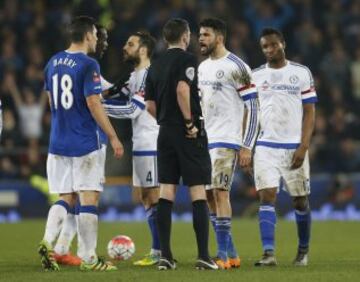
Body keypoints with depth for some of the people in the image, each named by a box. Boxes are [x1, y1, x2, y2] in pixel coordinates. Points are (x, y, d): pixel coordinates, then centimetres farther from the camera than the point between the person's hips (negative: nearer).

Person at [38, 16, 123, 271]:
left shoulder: (53, 62, 10)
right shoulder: (88, 65, -12)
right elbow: (94, 104, -16)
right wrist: (113, 137, -10)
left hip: (58, 143, 6)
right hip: (84, 144, -6)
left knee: (65, 198, 12)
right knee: (89, 198, 0)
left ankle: (48, 241, -10)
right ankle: (89, 258, 1)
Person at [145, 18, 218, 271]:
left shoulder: (155, 65, 13)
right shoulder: (187, 59, -8)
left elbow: (150, 105, 12)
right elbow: (182, 89, -23)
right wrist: (190, 122, -16)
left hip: (165, 133, 6)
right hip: (189, 134, -6)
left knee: (166, 192, 5)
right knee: (198, 191, -4)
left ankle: (165, 256, 2)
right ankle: (203, 256, -7)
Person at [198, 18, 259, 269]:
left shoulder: (236, 67, -9)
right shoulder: (203, 67, 15)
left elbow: (252, 109, -10)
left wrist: (247, 147, -14)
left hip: (226, 140, -8)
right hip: (204, 141, 8)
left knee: (220, 192, -13)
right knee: (209, 195, 6)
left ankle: (223, 254, -12)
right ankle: (231, 254, 12)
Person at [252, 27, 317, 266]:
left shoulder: (301, 73, 2)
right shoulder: (256, 76, 8)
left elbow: (309, 113, 0)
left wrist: (303, 147, -10)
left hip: (294, 148, -1)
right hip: (265, 147, 1)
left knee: (301, 201, 7)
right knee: (267, 197, -12)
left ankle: (303, 250, 25)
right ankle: (269, 253, -17)